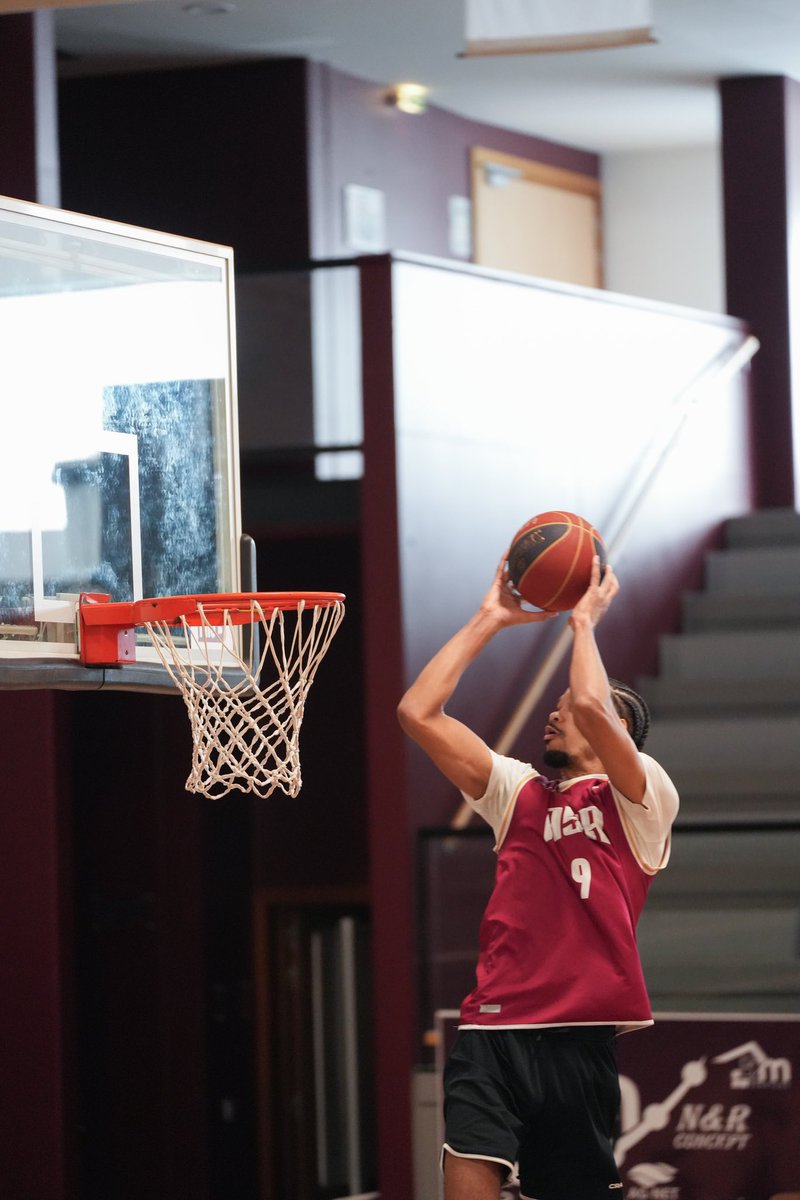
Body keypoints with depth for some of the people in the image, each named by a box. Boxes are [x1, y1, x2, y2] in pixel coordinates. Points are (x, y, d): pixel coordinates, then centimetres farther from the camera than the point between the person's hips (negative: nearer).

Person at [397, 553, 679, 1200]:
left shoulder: (643, 800, 4)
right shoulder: (520, 790, 19)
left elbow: (591, 706, -14)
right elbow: (418, 712, 15)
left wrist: (584, 619, 2)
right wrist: (489, 620, 16)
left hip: (579, 1035, -3)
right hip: (492, 1028, 3)